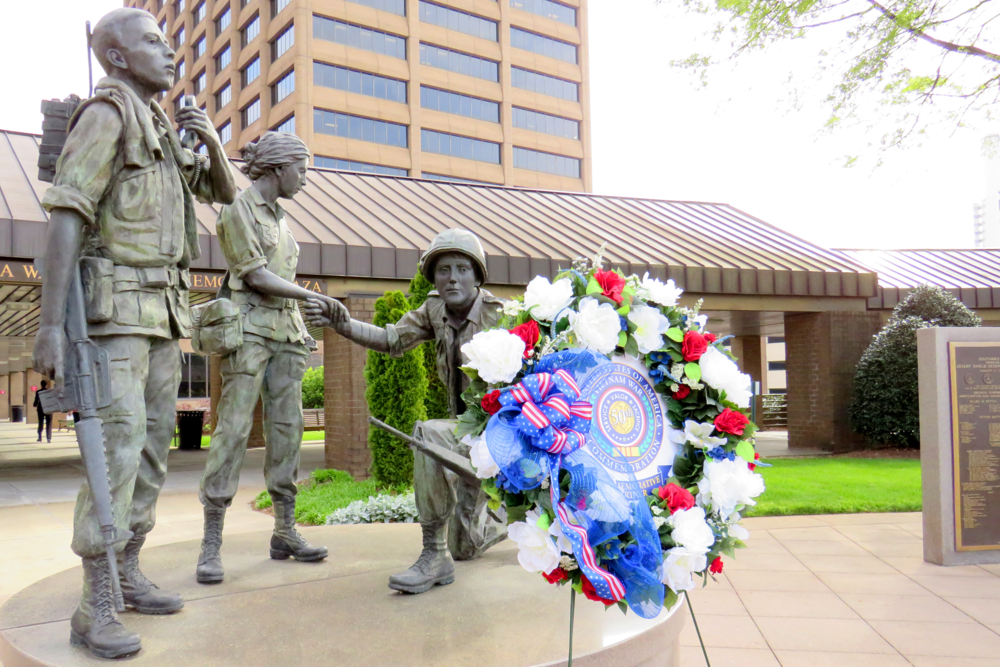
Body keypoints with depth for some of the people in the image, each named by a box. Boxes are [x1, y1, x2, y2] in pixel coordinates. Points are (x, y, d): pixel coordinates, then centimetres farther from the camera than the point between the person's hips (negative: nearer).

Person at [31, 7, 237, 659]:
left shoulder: (163, 129, 19)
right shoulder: (106, 111, -8)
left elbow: (227, 192, 24)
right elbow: (66, 216, -17)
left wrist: (211, 138, 2)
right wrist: (51, 324, -24)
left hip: (163, 310, 9)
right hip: (115, 306, -9)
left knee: (154, 442, 8)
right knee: (118, 441, -15)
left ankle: (127, 575, 17)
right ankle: (95, 607, -10)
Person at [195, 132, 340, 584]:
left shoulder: (278, 215, 20)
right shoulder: (239, 208, -4)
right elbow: (257, 277, -11)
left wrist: (301, 327, 14)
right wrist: (313, 296, -9)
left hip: (286, 331, 8)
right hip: (249, 328, -7)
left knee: (287, 428, 3)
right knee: (233, 428, -10)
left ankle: (284, 532, 9)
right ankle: (211, 544, -6)